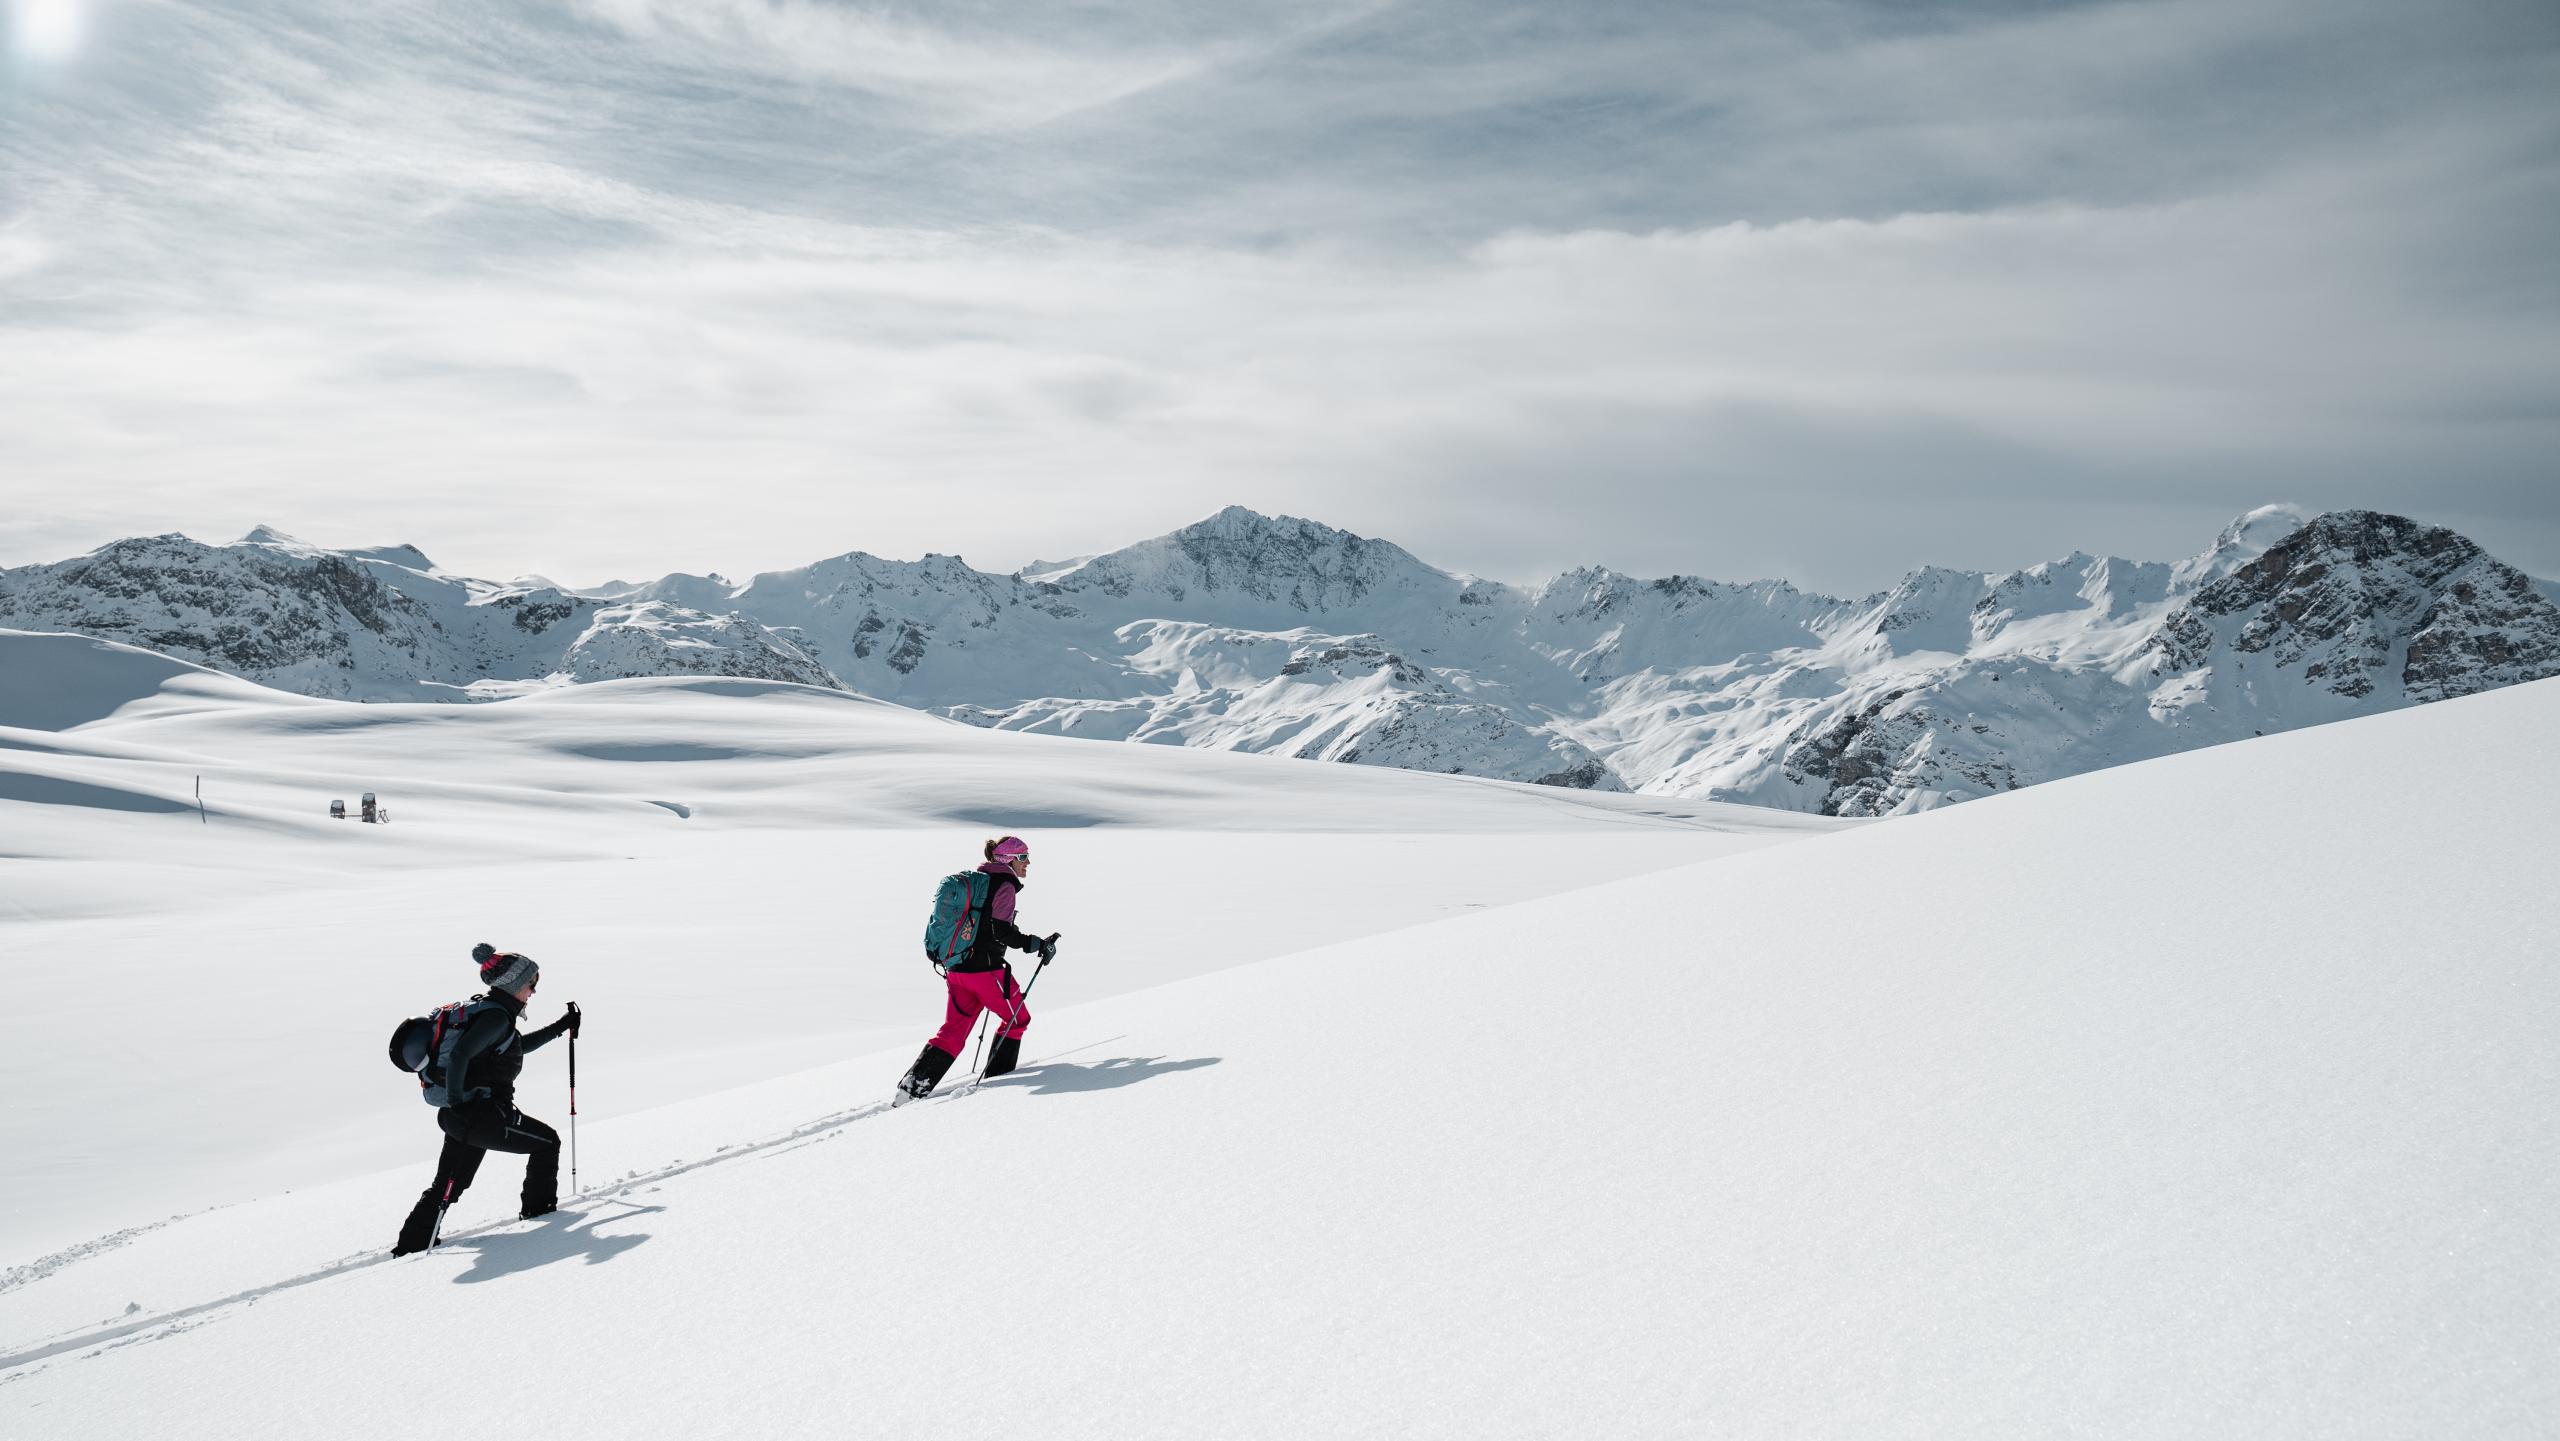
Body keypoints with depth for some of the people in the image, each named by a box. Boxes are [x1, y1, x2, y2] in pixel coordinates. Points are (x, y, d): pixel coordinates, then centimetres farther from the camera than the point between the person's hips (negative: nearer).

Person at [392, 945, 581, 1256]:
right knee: (547, 1142, 10)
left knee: (447, 1187, 17)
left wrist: (562, 1026, 30)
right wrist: (456, 1101, -24)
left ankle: (412, 1242, 17)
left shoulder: (483, 1008, 17)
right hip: (484, 1114, -10)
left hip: (463, 1114, 10)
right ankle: (540, 1207, 20)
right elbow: (460, 1054, -27)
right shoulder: (497, 1015, -14)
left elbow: (519, 1045, 32)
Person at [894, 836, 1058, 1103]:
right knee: (1018, 1019, 13)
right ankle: (997, 1076, 18)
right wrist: (1037, 944, -11)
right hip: (986, 969, -8)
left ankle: (913, 1085, -2)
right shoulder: (1005, 884, -10)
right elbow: (1001, 931, -19)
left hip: (957, 969, 8)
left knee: (953, 1031, 10)